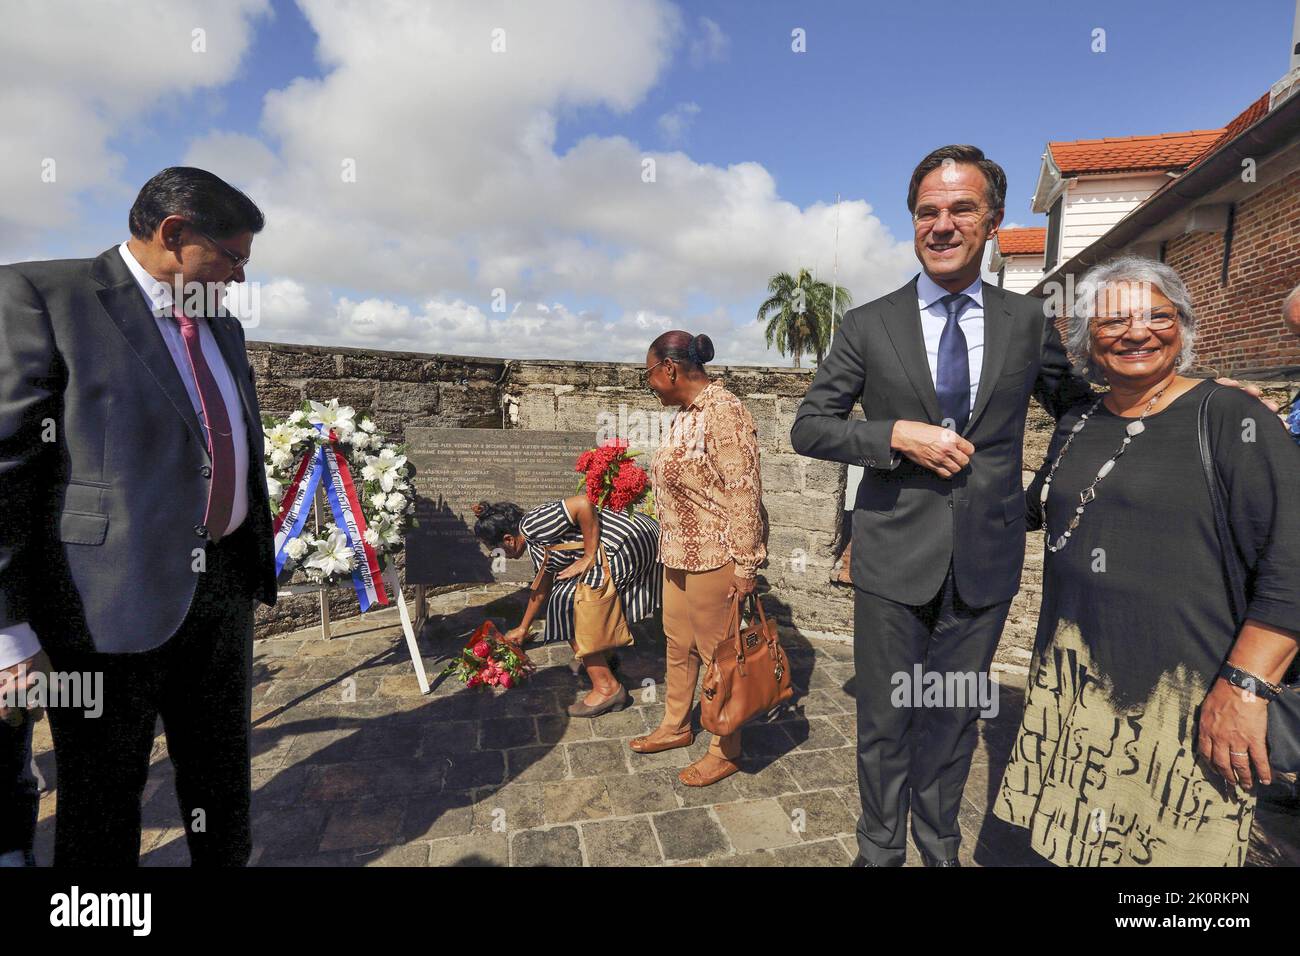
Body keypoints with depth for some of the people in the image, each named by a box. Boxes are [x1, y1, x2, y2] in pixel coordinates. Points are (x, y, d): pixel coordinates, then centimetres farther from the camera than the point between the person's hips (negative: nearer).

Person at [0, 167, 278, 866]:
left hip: (223, 587, 6)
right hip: (113, 597, -6)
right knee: (102, 808, 13)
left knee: (222, 783, 20)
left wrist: (259, 568, 16)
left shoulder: (222, 326, 14)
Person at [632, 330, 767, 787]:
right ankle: (676, 726, 41)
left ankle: (726, 752, 25)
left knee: (718, 653, 6)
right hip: (680, 554, 9)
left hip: (714, 559, -9)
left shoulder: (723, 411, -19)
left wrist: (745, 565, -21)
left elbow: (743, 494, -22)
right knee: (678, 643, 21)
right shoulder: (685, 413, 10)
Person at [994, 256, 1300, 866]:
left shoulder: (1231, 419, -8)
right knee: (1072, 841, 15)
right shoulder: (1077, 424, 10)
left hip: (1183, 699, -5)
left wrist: (1243, 687, -18)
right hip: (1070, 685, 5)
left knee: (1167, 847, 10)